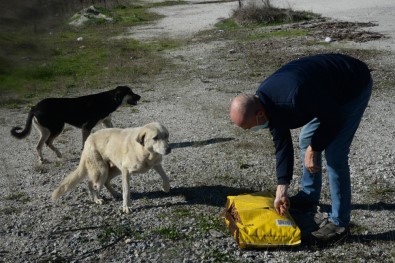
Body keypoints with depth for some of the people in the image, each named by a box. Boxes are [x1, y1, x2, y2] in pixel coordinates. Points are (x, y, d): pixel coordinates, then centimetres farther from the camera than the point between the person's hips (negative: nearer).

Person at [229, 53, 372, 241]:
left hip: (354, 85, -8)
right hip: (328, 89, 8)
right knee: (306, 141, 12)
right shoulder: (264, 102, -11)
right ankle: (308, 196, 31)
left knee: (334, 154, -11)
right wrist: (281, 190, 0)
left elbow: (333, 120, -25)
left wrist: (313, 149, -11)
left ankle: (339, 221, 1)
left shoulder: (294, 98, -40)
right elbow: (282, 144, -2)